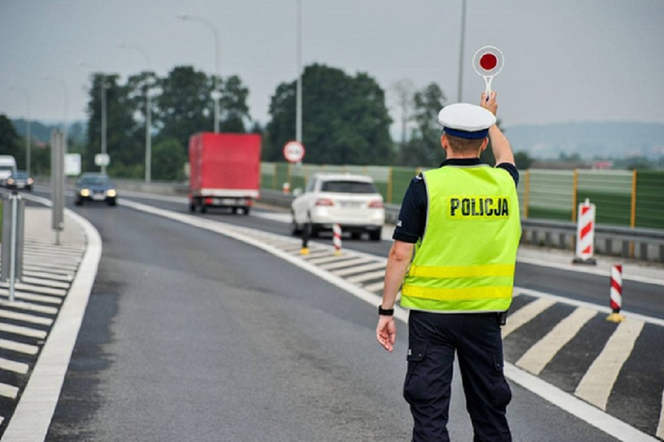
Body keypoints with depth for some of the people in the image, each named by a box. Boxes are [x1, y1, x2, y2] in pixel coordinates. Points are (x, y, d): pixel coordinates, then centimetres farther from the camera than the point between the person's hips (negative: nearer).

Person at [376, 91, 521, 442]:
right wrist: (490, 120, 46)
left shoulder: (426, 185, -9)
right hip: (485, 312, 3)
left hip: (430, 312, -3)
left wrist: (386, 311, -2)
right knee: (490, 407, 14)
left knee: (429, 407, 3)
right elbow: (505, 156, 28)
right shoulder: (504, 182, 1)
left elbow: (400, 254, -10)